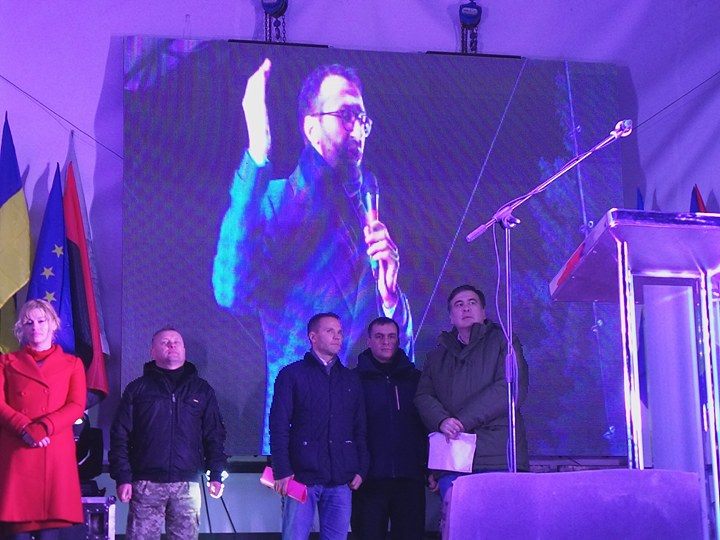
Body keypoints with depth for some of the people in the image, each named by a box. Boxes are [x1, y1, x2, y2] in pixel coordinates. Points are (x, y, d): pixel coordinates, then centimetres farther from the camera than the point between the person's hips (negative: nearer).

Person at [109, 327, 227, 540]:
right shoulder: (137, 389, 10)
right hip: (146, 483, -1)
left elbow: (214, 435, 14)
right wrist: (123, 478, -4)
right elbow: (119, 436, 6)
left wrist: (216, 474, 2)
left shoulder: (202, 390, 15)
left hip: (187, 484, 1)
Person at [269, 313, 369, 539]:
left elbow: (360, 429, 17)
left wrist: (361, 469, 5)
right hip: (302, 476, -4)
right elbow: (278, 426, -3)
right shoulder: (292, 374, 4)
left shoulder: (351, 379, 17)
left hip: (341, 479, 4)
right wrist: (282, 471, -11)